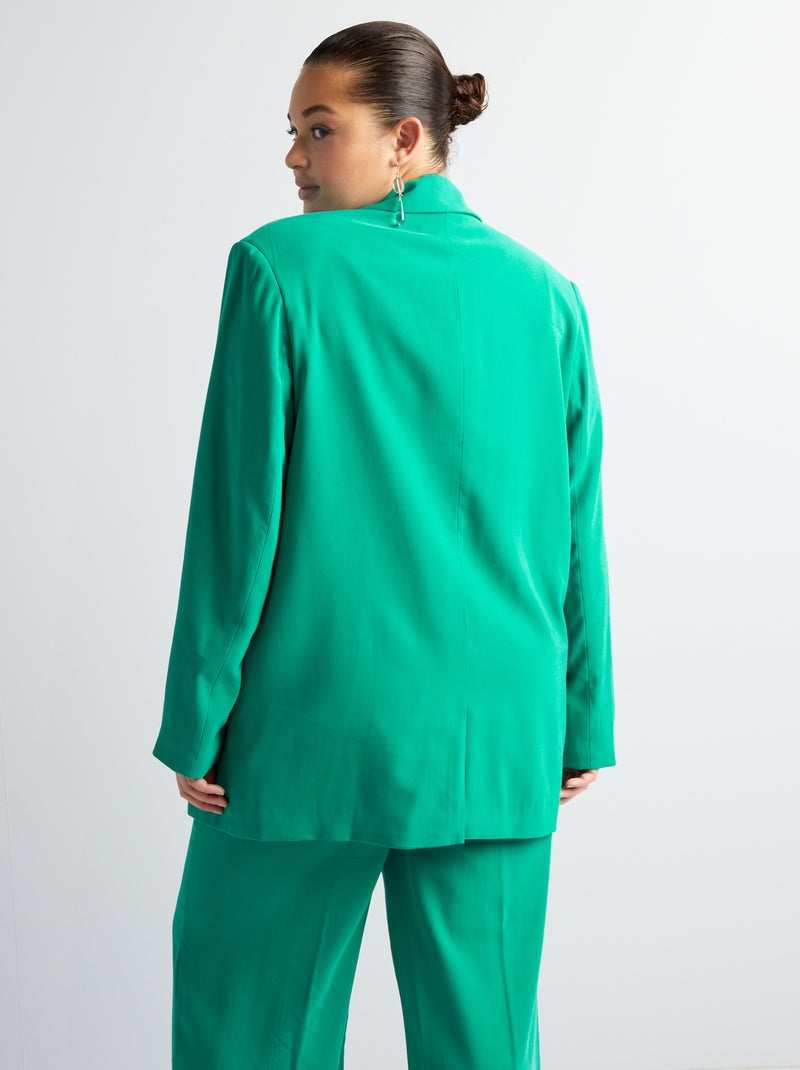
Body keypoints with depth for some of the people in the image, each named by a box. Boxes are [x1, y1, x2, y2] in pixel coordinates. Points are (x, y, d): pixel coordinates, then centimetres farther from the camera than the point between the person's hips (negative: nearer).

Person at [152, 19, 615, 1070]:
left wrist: (195, 724, -1)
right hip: (497, 742, 4)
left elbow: (238, 512, -8)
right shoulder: (544, 292, 4)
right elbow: (575, 528, 6)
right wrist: (583, 724, 13)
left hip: (314, 730, -3)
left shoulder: (280, 268, -7)